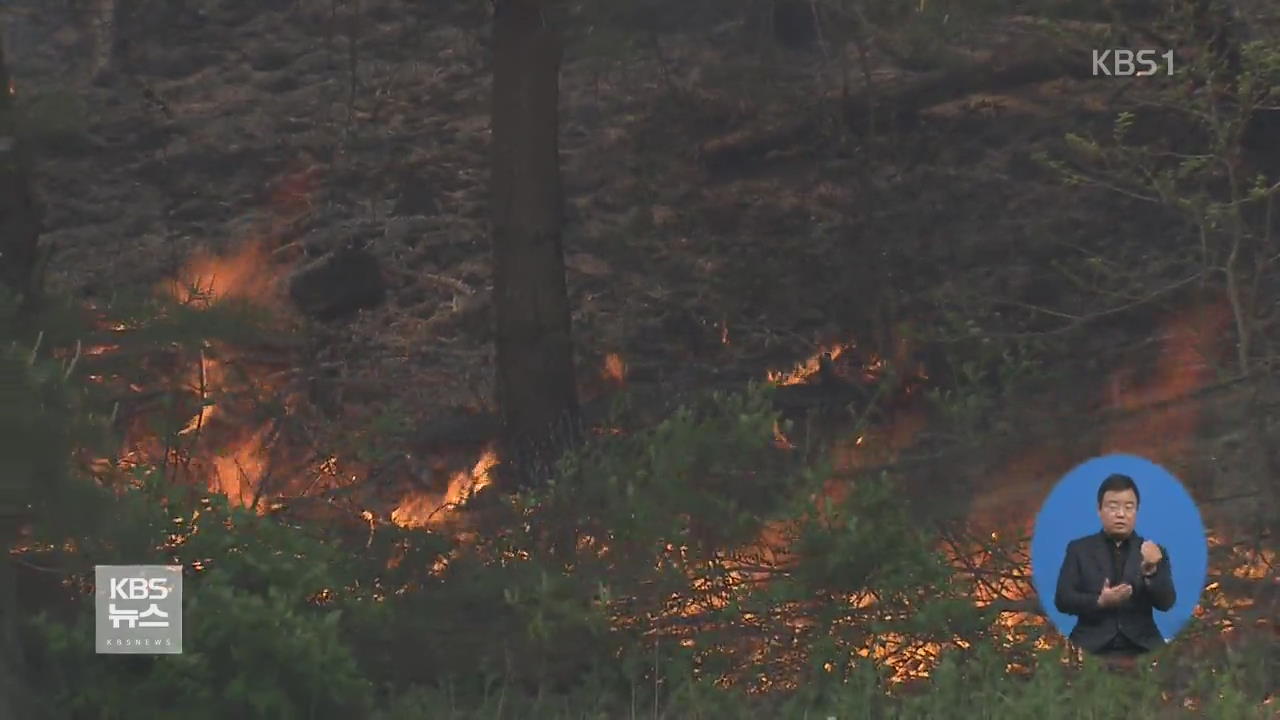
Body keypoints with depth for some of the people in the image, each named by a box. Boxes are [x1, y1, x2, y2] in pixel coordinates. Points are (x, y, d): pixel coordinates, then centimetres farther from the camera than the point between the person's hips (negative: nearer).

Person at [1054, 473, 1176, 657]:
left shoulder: (1154, 552, 11)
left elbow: (1166, 603, 1)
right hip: (1092, 646, -1)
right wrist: (1099, 602, -14)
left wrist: (1151, 571, -17)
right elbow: (1062, 600, 3)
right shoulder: (1079, 549, 10)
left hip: (1141, 647, 2)